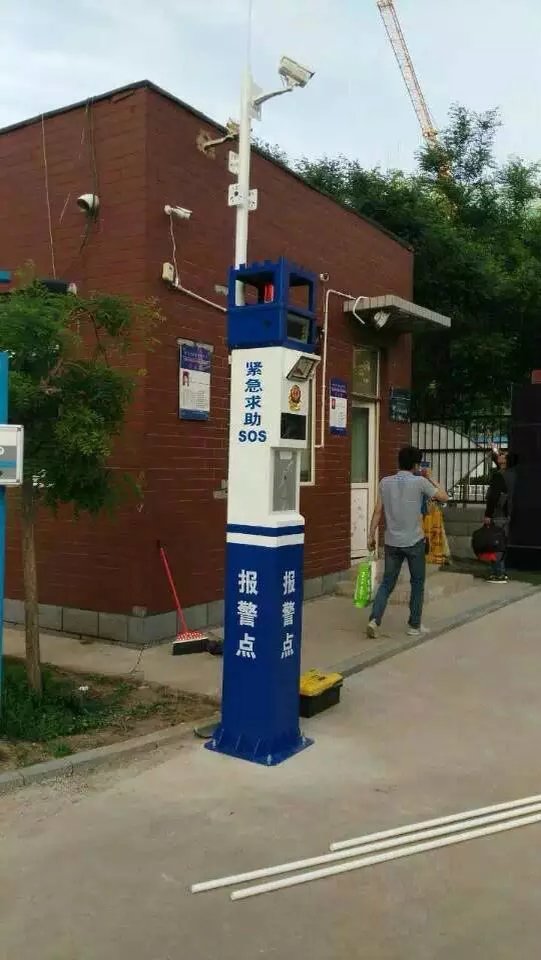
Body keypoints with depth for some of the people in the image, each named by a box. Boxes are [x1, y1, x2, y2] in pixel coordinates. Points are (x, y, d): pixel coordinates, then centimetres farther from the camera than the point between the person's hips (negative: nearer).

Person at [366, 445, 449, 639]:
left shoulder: (385, 482, 2)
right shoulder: (420, 482, -9)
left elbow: (378, 511, 3)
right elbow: (444, 497, 2)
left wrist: (371, 535, 9)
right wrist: (430, 478, 11)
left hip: (392, 542, 3)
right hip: (414, 542, -3)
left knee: (387, 583, 9)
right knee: (417, 583, 12)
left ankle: (374, 619, -6)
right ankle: (414, 625, 17)